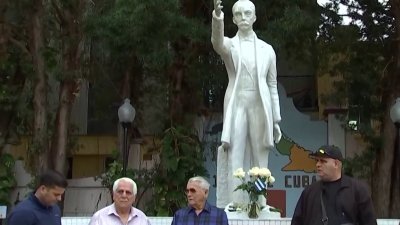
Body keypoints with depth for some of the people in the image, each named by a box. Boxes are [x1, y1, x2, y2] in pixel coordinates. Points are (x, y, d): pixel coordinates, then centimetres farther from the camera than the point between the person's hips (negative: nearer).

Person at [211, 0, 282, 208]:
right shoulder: (229, 45, 5)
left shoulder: (267, 49, 11)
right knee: (234, 163, -5)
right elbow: (217, 42, -21)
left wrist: (276, 121, 8)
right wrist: (217, 20, -42)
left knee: (259, 163, 3)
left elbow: (272, 86, 12)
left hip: (260, 109, 2)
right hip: (236, 107, -2)